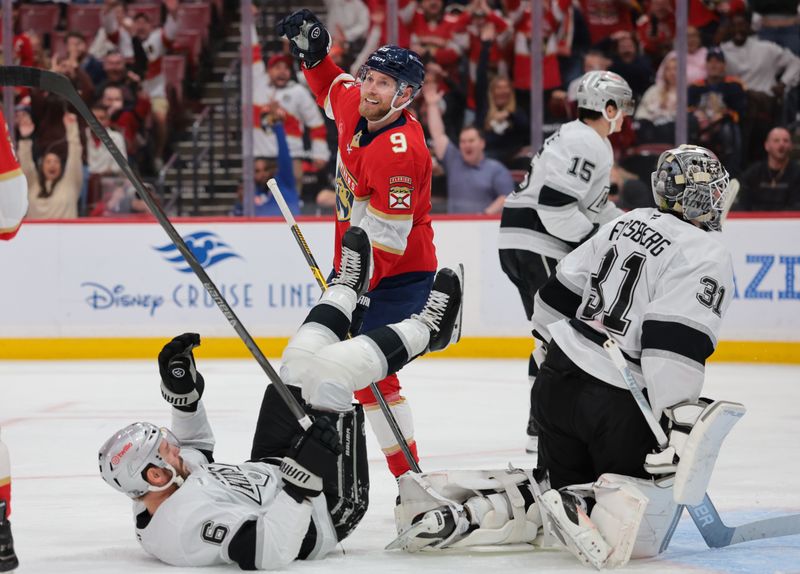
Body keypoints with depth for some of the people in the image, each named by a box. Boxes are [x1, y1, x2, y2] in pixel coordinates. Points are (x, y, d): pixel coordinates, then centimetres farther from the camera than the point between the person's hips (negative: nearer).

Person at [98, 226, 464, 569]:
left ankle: (345, 290, 39)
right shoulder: (188, 520, -39)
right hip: (327, 510, -9)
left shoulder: (150, 514, -10)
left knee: (300, 363, 9)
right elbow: (267, 553, -44)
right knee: (328, 372, -13)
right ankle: (425, 331, 13)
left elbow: (194, 450, 11)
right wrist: (302, 475, -45)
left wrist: (181, 391, -3)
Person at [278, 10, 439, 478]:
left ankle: (409, 479, -13)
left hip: (398, 275, -10)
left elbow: (386, 241, -29)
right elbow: (334, 88, 26)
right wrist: (313, 52, 11)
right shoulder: (356, 109, -2)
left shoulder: (400, 151, -27)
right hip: (355, 262, 10)